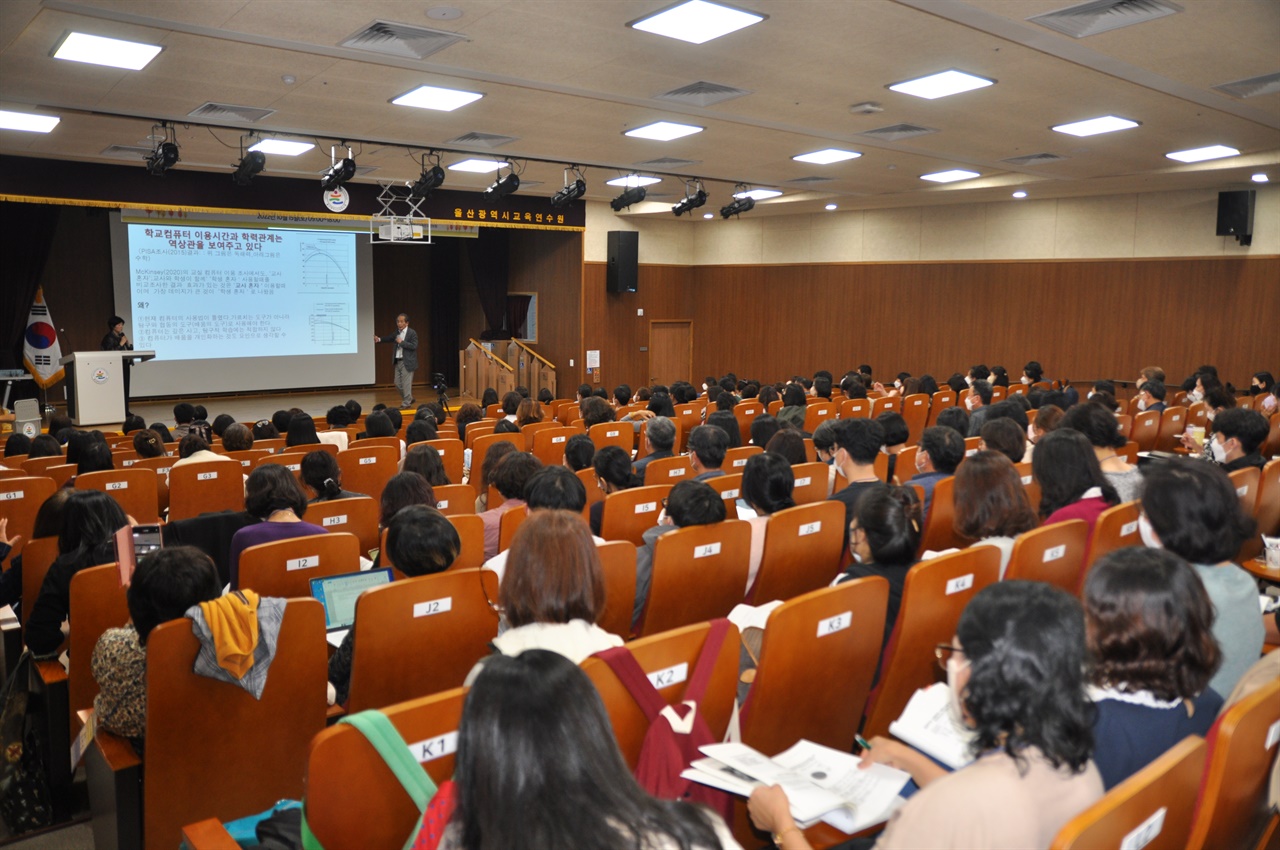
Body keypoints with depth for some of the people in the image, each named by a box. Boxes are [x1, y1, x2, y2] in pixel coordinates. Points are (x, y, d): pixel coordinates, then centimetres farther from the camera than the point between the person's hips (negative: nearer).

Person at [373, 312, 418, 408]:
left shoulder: (412, 333, -9)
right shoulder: (397, 332, 13)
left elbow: (414, 346, -16)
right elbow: (390, 338, 11)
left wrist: (402, 342, -19)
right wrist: (379, 339, -4)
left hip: (407, 362, -7)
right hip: (398, 362, 7)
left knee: (406, 383, -3)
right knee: (398, 383, 12)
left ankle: (406, 403, 8)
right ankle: (409, 399, 27)